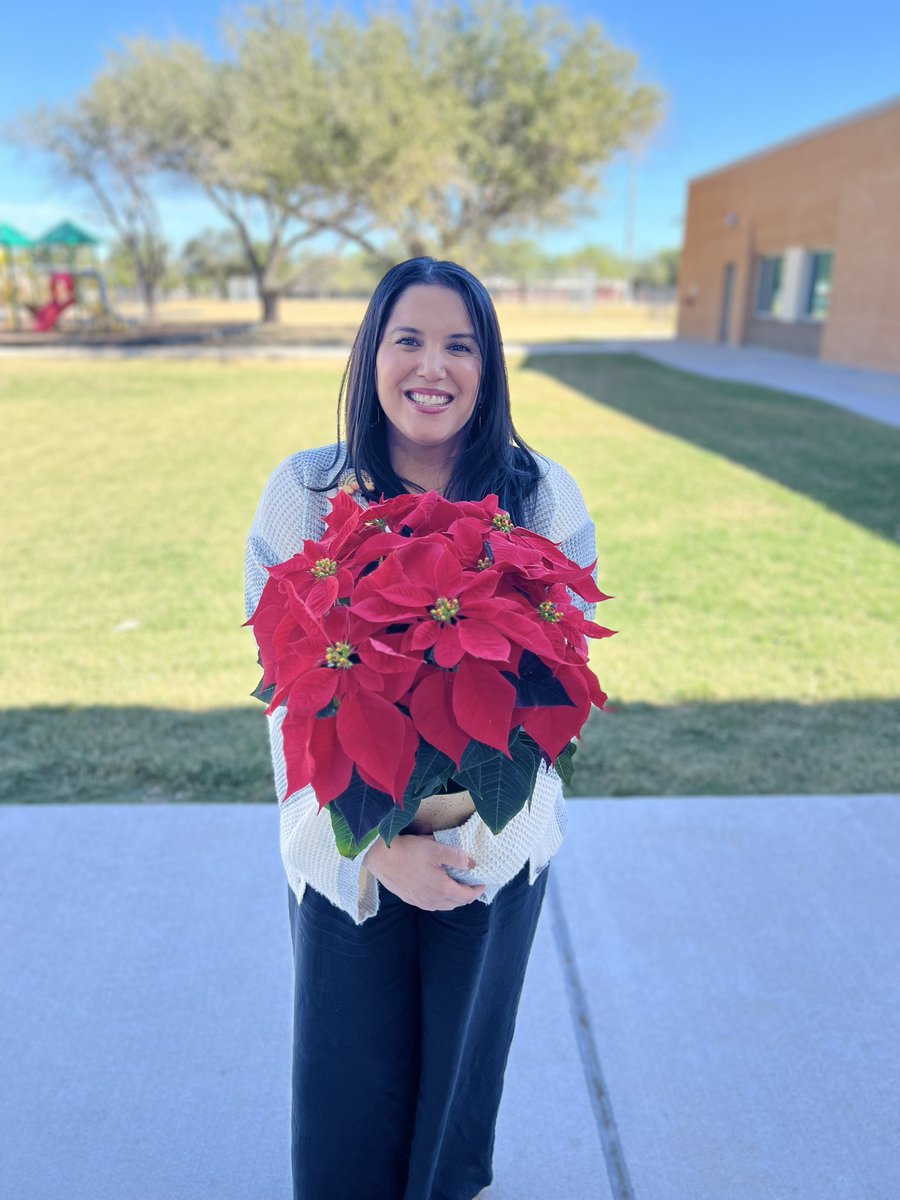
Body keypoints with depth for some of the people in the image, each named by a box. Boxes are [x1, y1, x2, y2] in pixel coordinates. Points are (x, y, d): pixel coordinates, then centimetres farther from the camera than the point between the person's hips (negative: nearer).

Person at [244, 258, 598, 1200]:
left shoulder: (545, 500, -9)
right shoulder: (302, 493, -11)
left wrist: (469, 831, -21)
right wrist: (376, 846, -18)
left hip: (495, 847, 1)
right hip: (344, 851, 0)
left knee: (464, 1045, 23)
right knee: (348, 1063, 18)